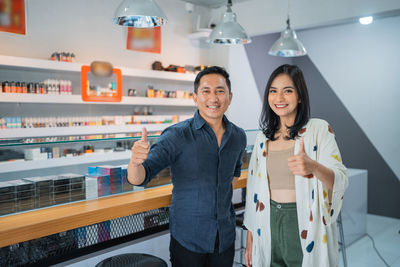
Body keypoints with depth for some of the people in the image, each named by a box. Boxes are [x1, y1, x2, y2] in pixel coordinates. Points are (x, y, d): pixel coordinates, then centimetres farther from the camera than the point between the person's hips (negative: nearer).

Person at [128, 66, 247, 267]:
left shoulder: (238, 136, 0)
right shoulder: (177, 135, -15)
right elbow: (138, 178, -22)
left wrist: (223, 200, 10)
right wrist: (135, 162, -43)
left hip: (225, 238, 5)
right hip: (188, 239, -4)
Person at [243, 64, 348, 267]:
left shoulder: (319, 129, -7)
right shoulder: (262, 138, 6)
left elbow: (341, 181, -15)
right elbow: (253, 188, 9)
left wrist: (314, 167, -37)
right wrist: (250, 240, 10)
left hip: (306, 228, -4)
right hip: (269, 226, 4)